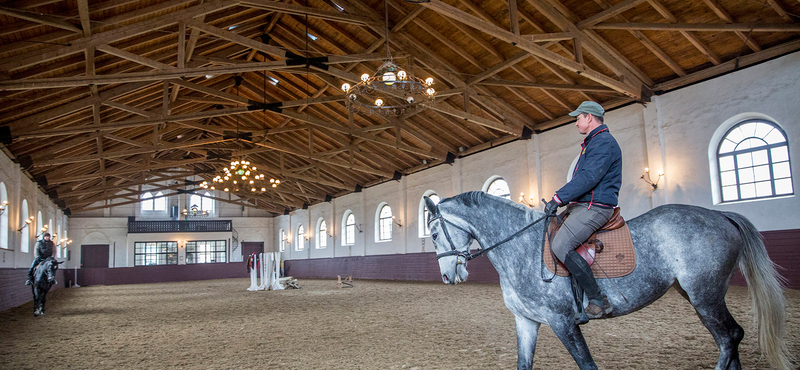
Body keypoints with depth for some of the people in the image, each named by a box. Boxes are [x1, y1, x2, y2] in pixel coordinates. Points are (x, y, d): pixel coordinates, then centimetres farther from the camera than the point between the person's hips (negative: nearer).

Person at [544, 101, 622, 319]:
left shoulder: (604, 142, -12)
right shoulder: (592, 143, 22)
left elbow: (588, 177, -24)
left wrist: (558, 198, -26)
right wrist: (564, 199, 15)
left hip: (595, 207, -11)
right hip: (581, 206, 11)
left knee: (560, 246, -26)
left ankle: (598, 301, -19)